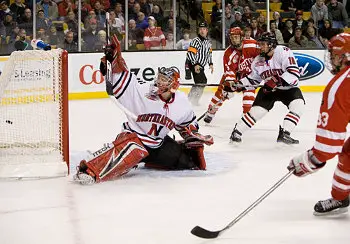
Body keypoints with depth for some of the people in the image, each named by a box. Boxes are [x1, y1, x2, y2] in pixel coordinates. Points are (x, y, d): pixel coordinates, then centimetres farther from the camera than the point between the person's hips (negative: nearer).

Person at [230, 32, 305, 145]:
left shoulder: (283, 52, -21)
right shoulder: (258, 60, -2)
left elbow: (294, 72, -31)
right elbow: (253, 78, 13)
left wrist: (277, 81, -37)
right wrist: (238, 84, 1)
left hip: (288, 87, -3)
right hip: (269, 88, 3)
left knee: (298, 105, -27)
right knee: (256, 110, -9)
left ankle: (284, 134, -21)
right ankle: (237, 132, 6)